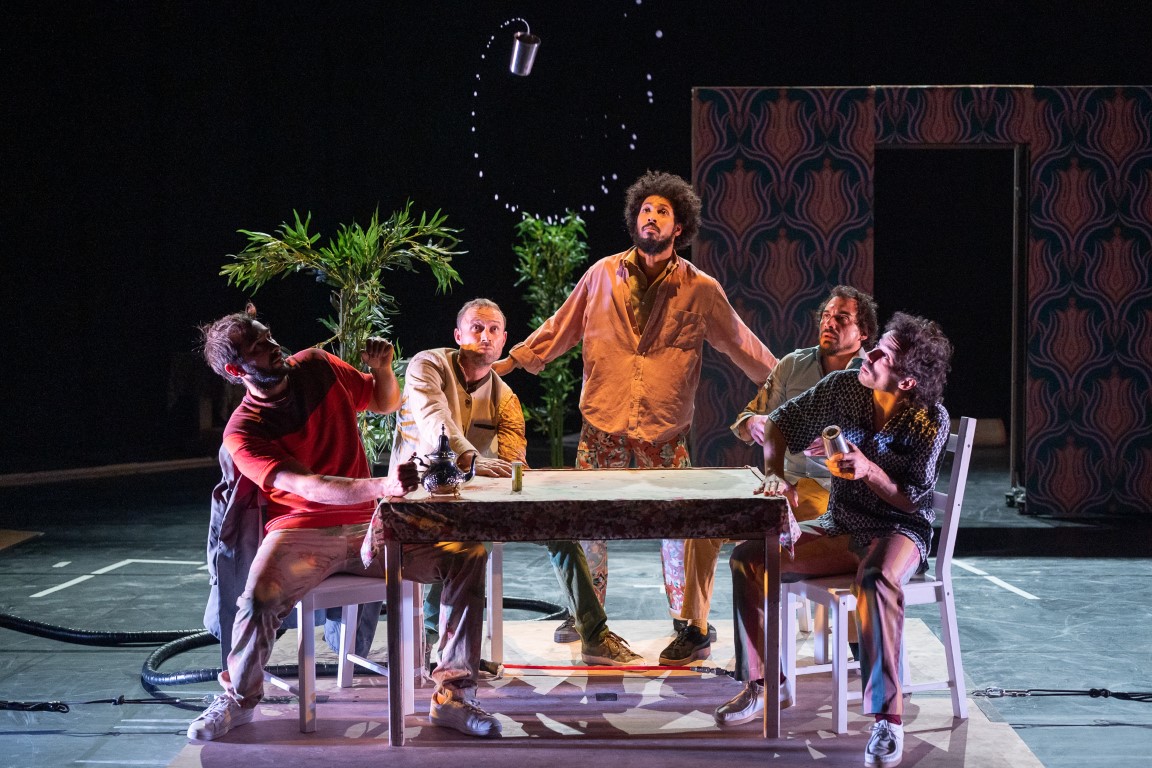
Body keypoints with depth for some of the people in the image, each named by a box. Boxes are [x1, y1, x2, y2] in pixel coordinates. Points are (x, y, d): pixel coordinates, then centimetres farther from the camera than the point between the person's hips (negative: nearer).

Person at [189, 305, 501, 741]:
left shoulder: (317, 367, 4)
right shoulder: (243, 432, -10)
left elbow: (386, 403, 21)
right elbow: (308, 486, -26)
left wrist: (382, 368, -3)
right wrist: (381, 487, -41)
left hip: (365, 526, 4)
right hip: (302, 534, -4)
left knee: (468, 555, -16)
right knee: (259, 600, -35)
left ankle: (451, 697, -13)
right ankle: (238, 699, -2)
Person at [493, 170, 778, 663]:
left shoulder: (700, 290, 0)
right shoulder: (603, 275, 3)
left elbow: (742, 345, 7)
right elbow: (561, 327, 11)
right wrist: (513, 360, 7)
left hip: (665, 428, -1)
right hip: (603, 423, 1)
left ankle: (687, 614, 20)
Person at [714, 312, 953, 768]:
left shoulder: (930, 420, -17)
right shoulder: (844, 388, -5)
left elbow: (913, 500, -15)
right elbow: (781, 422, 4)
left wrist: (868, 471, -32)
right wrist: (775, 474, -13)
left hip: (899, 530, -6)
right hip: (839, 528, 6)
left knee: (875, 582, -41)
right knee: (747, 558, -10)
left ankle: (888, 719, -38)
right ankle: (764, 683, 3)